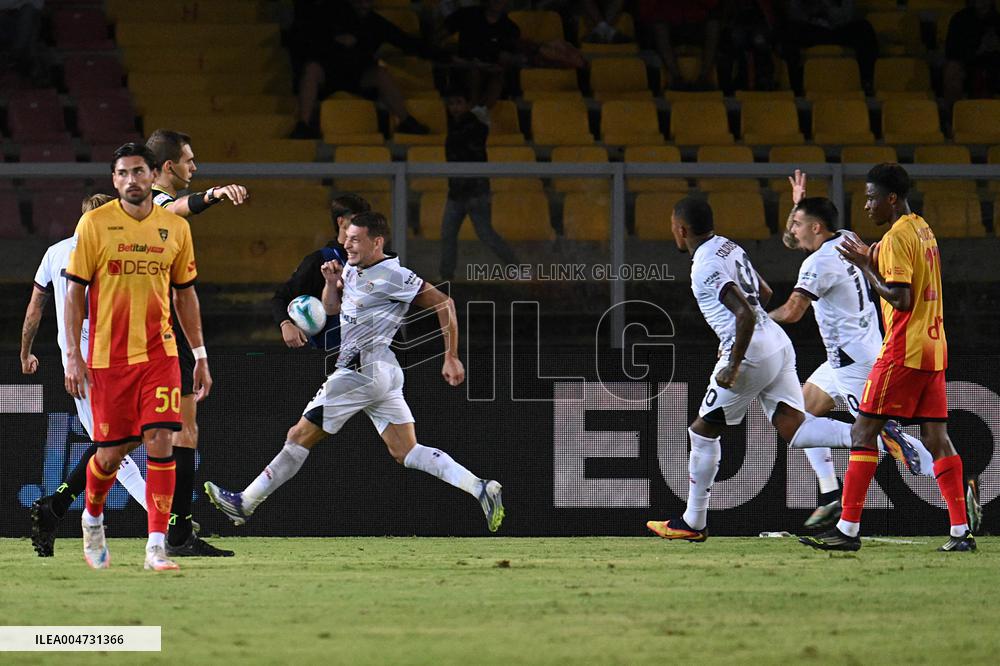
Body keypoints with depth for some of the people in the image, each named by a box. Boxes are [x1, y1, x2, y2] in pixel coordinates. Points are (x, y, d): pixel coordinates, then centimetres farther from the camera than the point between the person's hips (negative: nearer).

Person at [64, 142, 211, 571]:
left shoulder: (176, 227, 6)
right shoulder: (94, 224, -3)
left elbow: (185, 294, 14)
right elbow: (75, 291, -1)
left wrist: (201, 357, 13)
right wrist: (73, 354, -7)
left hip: (159, 353, 2)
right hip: (107, 356, -2)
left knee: (160, 441, -12)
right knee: (112, 451, 4)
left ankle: (157, 547, -9)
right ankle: (92, 517, 35)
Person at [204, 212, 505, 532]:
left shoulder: (391, 275, -12)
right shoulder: (351, 270, 14)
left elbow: (443, 303, -12)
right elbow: (331, 308, 27)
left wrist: (451, 358, -12)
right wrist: (331, 282, 6)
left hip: (363, 371, -10)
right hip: (385, 374, 10)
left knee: (300, 436, -1)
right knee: (406, 452, 3)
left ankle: (245, 504, 6)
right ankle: (480, 488, -8)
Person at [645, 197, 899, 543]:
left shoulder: (706, 266, -15)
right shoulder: (729, 247, 14)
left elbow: (745, 314, -25)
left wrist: (733, 366, -20)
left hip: (751, 354, -9)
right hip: (778, 344, 9)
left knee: (703, 431, 8)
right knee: (794, 429, 0)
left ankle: (693, 523, 16)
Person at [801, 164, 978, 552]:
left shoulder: (896, 238, -13)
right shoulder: (924, 230, 16)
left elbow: (901, 299, -19)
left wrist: (865, 267, -11)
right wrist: (871, 262, 14)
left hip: (903, 351, -9)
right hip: (934, 346, 9)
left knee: (863, 431, -5)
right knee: (935, 436, 6)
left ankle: (848, 529, -8)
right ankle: (961, 531, 0)